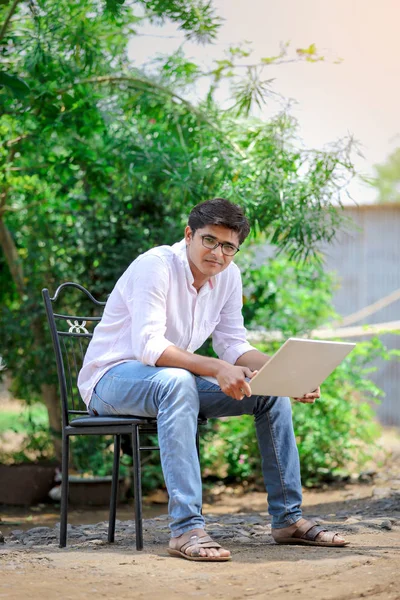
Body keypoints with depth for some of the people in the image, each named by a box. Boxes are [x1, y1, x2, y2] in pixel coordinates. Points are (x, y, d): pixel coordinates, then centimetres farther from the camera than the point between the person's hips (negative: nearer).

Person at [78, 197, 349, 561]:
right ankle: (186, 528, -43)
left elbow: (234, 345, 2)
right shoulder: (155, 266, -22)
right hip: (112, 376, -7)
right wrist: (217, 368, -43)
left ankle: (288, 518, 2)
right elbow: (148, 346, -33)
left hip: (175, 381, 8)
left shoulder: (228, 275, 1)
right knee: (177, 382, -40)